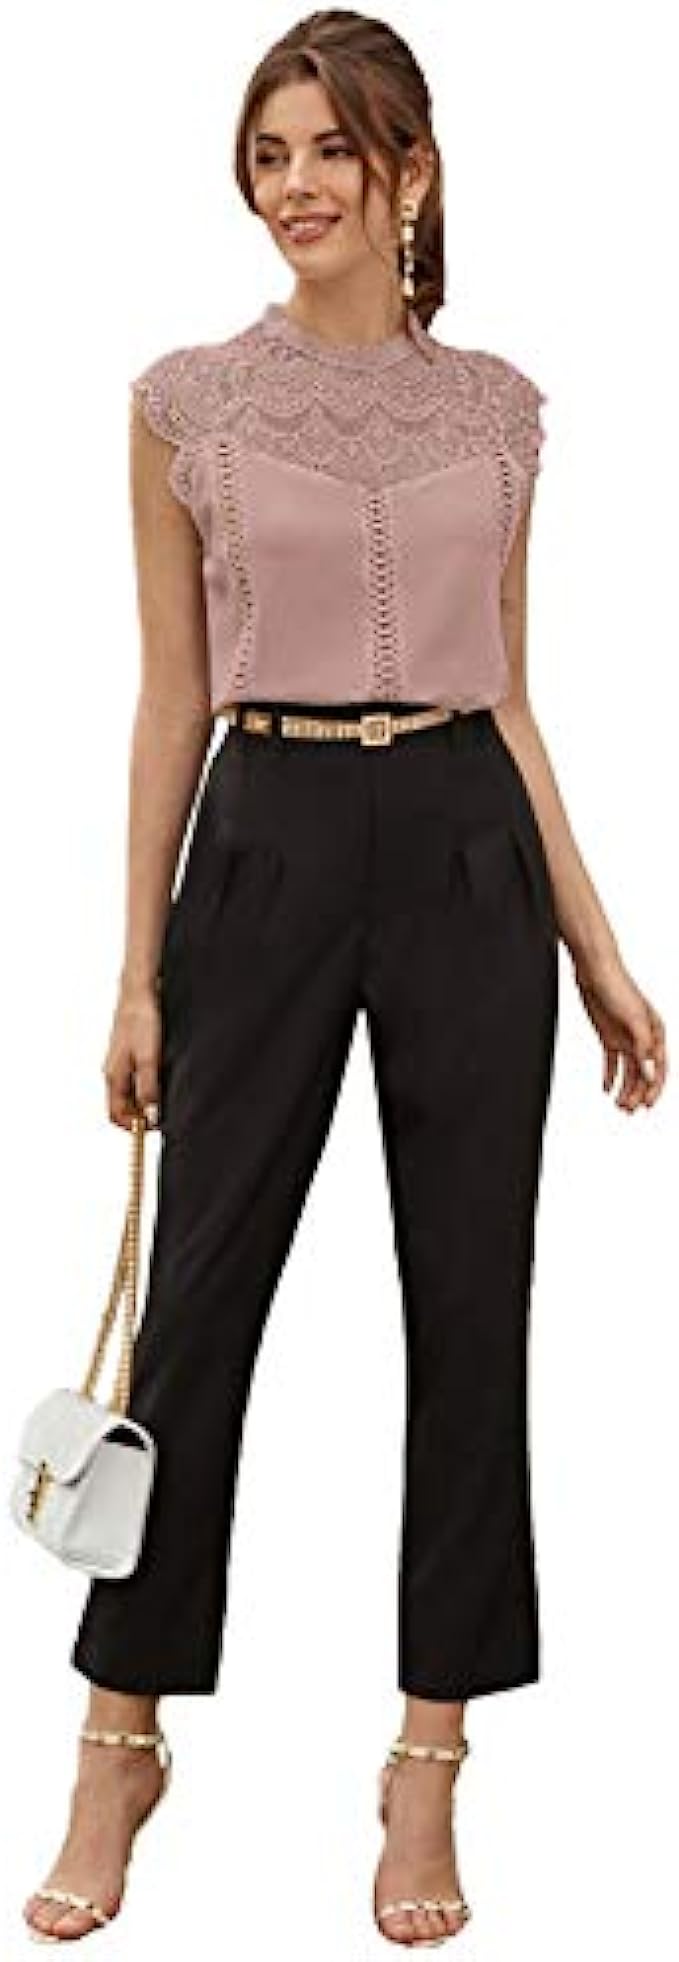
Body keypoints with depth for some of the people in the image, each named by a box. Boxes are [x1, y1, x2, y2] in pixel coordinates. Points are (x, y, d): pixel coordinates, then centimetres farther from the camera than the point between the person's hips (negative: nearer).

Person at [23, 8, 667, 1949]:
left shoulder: (498, 408, 8)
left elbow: (508, 693, 10)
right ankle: (122, 1735, 20)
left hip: (468, 851, 2)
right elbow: (171, 694, 1)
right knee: (201, 1296, 2)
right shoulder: (189, 400, 2)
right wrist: (139, 969, -1)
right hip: (269, 845, -2)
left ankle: (431, 1759, 17)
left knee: (470, 1301, 4)